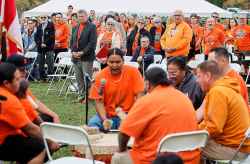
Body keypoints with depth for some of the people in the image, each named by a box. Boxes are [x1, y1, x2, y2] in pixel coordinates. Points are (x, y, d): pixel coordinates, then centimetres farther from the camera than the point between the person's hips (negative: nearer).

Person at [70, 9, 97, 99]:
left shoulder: (92, 27, -4)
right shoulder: (75, 28, 17)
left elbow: (92, 42, -12)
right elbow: (71, 41, 17)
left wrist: (83, 52, -16)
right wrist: (73, 51, -1)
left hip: (87, 57, -6)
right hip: (76, 57, 6)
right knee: (79, 79, 9)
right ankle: (82, 96, 16)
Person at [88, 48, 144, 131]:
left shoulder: (133, 72, -7)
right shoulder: (100, 76, -5)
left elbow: (139, 96, -7)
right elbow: (99, 102, -6)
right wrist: (104, 119, -24)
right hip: (108, 115, 1)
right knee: (92, 123, -26)